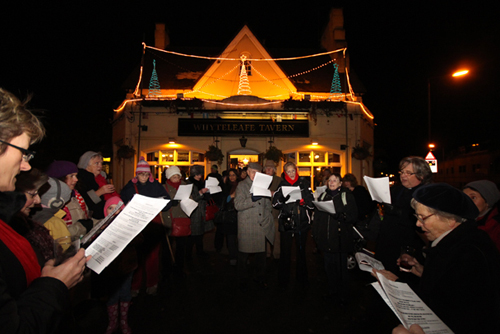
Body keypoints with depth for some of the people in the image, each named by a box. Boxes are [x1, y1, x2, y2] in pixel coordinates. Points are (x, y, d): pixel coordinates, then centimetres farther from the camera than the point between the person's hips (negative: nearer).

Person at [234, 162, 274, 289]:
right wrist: (252, 199, -24)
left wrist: (268, 220, 7)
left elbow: (267, 205, 20)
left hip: (262, 226, 4)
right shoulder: (242, 185, 0)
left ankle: (261, 279, 27)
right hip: (246, 227, -4)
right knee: (243, 255, 6)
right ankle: (243, 281, 22)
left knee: (261, 254, 10)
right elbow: (238, 205, -11)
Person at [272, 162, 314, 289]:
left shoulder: (304, 183, 4)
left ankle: (302, 278, 30)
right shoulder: (282, 184, 5)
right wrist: (283, 199, -21)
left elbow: (312, 203, 1)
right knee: (285, 251, 2)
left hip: (302, 222, 1)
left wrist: (303, 201, -19)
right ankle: (283, 279, 17)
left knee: (301, 250, 13)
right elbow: (275, 203, -3)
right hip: (286, 222, 0)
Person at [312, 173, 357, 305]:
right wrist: (315, 233, 4)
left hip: (340, 238, -4)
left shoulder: (347, 195, -1)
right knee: (329, 267, 14)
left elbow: (353, 216, -7)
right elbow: (317, 216, 10)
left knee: (341, 268, 6)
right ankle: (332, 291, 32)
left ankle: (343, 295, 23)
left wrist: (339, 215, -23)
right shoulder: (323, 196, 12)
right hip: (326, 239, 4)